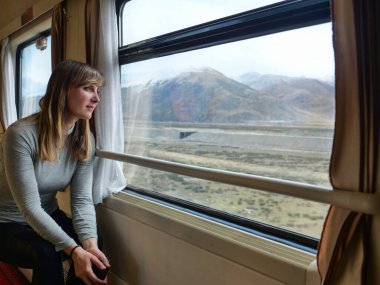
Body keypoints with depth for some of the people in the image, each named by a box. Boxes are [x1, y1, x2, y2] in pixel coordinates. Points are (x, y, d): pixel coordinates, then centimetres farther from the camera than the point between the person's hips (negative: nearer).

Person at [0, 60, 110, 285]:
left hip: (48, 218, 5)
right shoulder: (21, 134, -26)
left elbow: (82, 199, -15)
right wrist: (73, 250, -36)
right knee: (47, 253, -31)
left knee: (90, 248, -20)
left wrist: (90, 243, -32)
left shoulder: (85, 140, -9)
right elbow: (30, 207, -28)